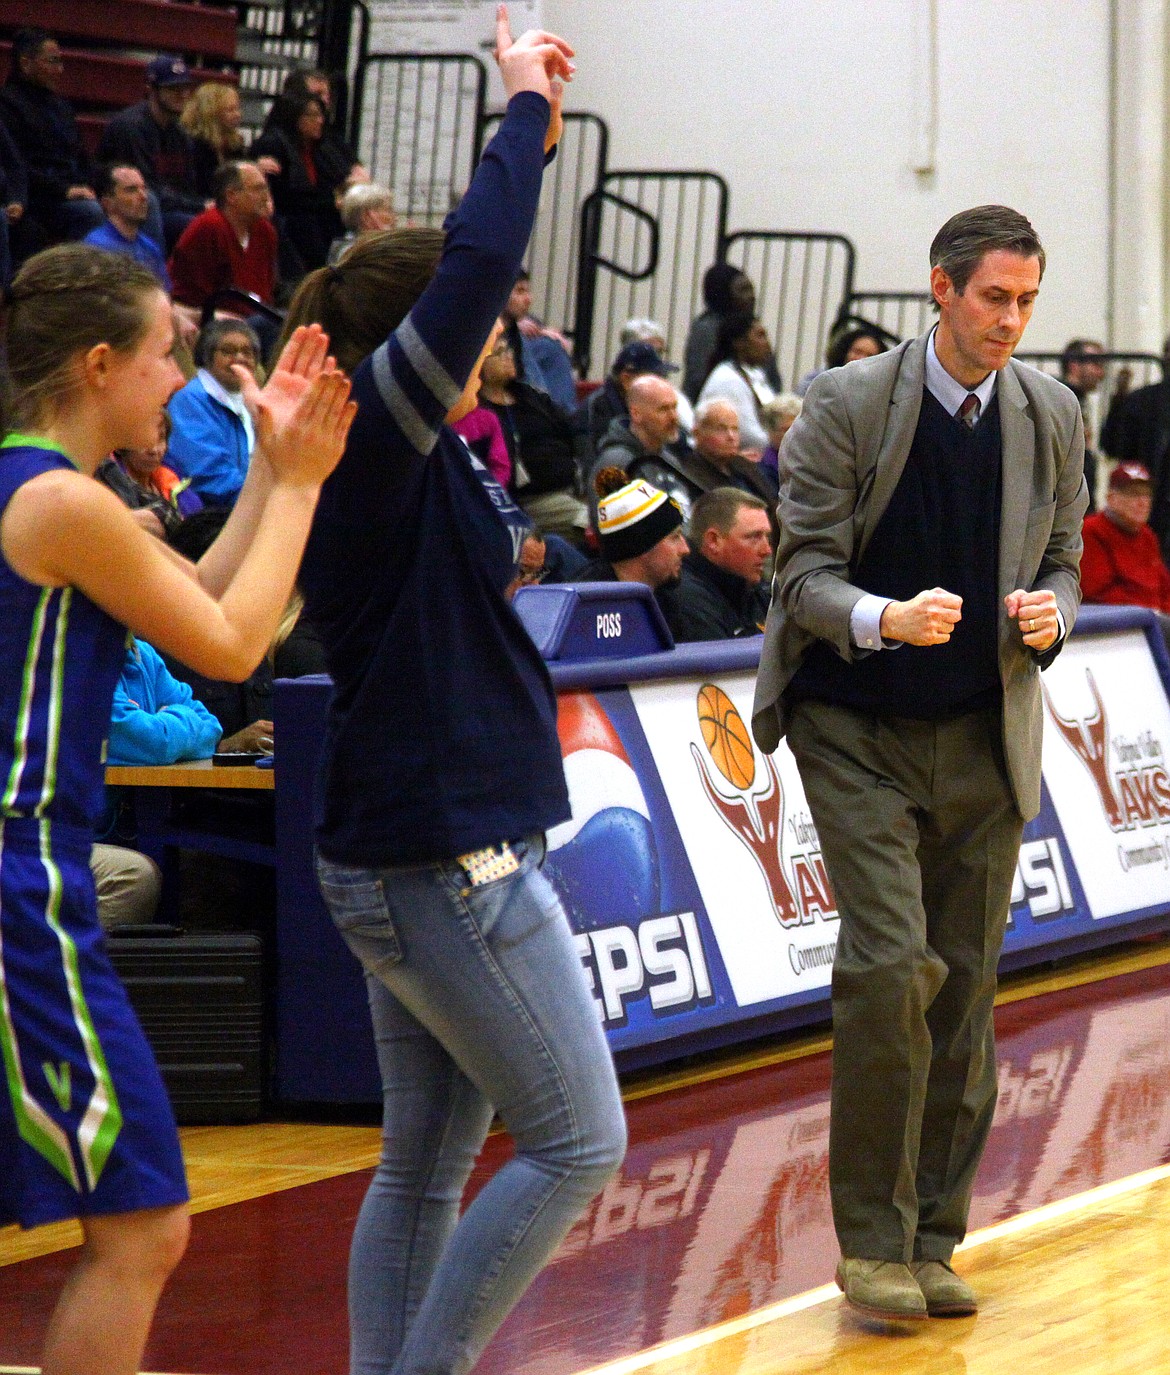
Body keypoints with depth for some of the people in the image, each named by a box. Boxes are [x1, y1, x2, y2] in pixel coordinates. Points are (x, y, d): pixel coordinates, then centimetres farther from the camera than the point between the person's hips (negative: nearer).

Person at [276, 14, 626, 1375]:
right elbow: (476, 265, -27)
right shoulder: (376, 436, -16)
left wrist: (531, 136, 20)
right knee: (575, 1142, -2)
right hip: (449, 857, -10)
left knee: (427, 1161, 12)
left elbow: (469, 269, 24)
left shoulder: (394, 454, 10)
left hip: (403, 853, 10)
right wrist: (522, 110, -15)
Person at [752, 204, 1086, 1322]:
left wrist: (1049, 615, -11)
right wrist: (885, 618, -30)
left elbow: (1062, 561, 13)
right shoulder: (847, 406, -9)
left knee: (966, 989, 4)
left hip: (983, 738, 4)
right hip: (858, 731, -4)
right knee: (892, 964, -16)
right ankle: (871, 1240, -5)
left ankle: (932, 1240, 15)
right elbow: (804, 571, -10)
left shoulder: (1051, 416, 4)